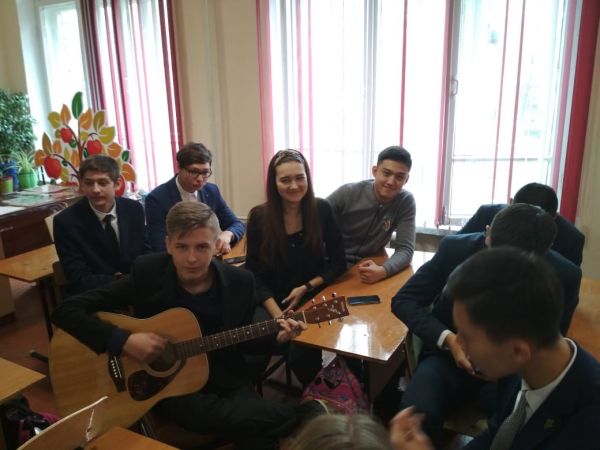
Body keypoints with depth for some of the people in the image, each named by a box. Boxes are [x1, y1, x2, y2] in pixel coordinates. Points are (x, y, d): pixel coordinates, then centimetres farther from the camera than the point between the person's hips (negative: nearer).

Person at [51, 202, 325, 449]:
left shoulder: (239, 282, -6)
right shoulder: (147, 273, -14)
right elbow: (67, 311, -14)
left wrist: (276, 338, -9)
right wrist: (124, 341, -25)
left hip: (227, 382, 2)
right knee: (251, 417, -28)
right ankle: (306, 414, -6)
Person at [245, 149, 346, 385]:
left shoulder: (322, 210, -5)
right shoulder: (259, 217, -7)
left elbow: (337, 262, 0)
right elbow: (256, 276, -7)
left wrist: (306, 288, -13)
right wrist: (278, 316, -19)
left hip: (314, 299, 0)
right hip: (274, 303, 1)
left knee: (304, 351, -24)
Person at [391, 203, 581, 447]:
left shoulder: (563, 275, -12)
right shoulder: (455, 248, -15)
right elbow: (403, 300, -7)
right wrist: (448, 339, -23)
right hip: (450, 355, 0)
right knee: (416, 414, -31)